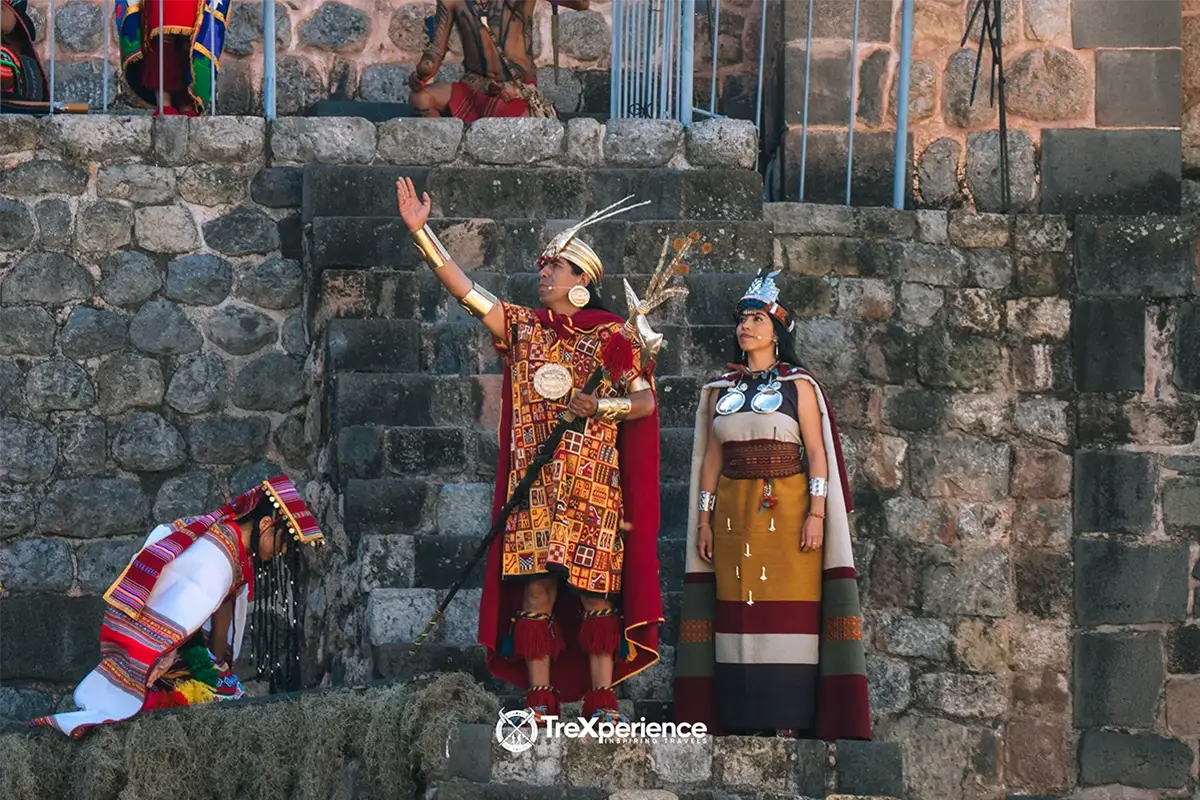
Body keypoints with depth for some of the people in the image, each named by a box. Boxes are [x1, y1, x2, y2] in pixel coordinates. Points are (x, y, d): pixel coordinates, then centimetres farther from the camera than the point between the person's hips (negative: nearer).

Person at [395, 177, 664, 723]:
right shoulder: (522, 328, 12)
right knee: (536, 590, -3)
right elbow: (465, 289, 5)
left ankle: (602, 703, 0)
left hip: (593, 487, -3)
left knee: (596, 592, -3)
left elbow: (646, 399, 3)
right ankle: (541, 703, 0)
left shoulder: (609, 337, 4)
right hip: (533, 485, 3)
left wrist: (602, 405, -15)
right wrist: (420, 232, -1)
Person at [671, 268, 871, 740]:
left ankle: (788, 719, -8)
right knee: (738, 609, -1)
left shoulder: (798, 384, 3)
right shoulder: (721, 390, 14)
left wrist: (816, 513, -12)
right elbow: (711, 457, 13)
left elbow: (817, 452, -2)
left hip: (786, 508, -4)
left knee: (787, 609, -7)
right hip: (734, 512, 4)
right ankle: (743, 717, 0)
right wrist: (703, 519, 7)